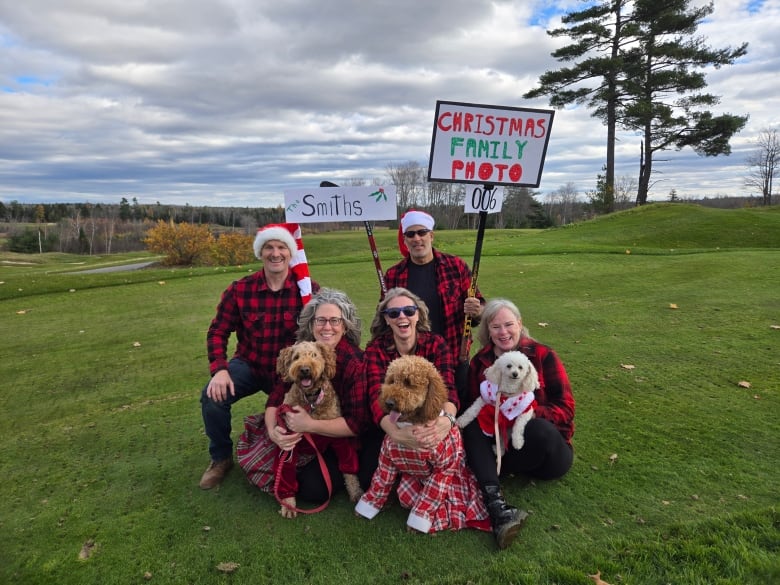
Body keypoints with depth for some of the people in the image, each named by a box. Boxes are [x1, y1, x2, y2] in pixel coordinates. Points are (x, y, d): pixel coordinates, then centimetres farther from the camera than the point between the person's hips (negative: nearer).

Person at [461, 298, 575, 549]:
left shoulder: (543, 356, -6)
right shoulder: (479, 362, 3)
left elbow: (565, 409, -8)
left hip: (545, 452, -2)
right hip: (497, 441, 3)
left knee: (539, 429, -35)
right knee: (470, 425, -26)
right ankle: (497, 505, -44)